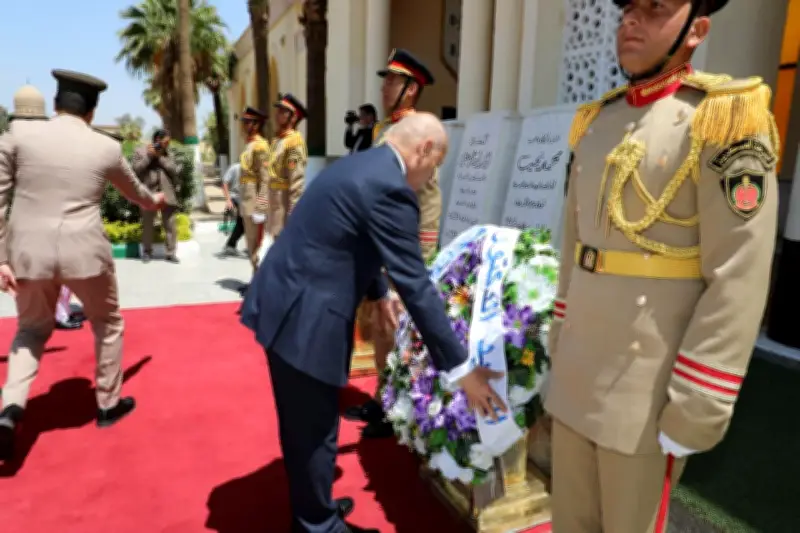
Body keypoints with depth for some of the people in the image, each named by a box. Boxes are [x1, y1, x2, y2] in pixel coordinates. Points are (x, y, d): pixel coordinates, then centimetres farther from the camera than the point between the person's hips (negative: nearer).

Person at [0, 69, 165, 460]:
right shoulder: (107, 147, 1)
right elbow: (134, 191, 19)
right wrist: (154, 201, 41)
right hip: (84, 251, -1)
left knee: (32, 328, 23)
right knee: (108, 324, 21)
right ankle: (109, 404, 30)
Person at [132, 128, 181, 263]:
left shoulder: (168, 153, 13)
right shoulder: (140, 151, 5)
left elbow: (174, 169, 0)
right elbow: (136, 169, -5)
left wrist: (160, 157, -6)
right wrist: (149, 156, -8)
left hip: (167, 194, 2)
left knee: (170, 225, 0)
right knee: (147, 224, 7)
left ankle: (171, 253, 6)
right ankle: (147, 252, 19)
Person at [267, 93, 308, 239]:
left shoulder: (294, 140, -14)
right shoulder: (277, 140, 15)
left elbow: (297, 180, -19)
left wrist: (292, 212, -22)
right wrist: (266, 205, 18)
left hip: (287, 203, -9)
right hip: (275, 202, 9)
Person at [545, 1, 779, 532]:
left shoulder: (725, 122, -11)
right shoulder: (594, 123, 9)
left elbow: (738, 283, -16)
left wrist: (693, 411, -17)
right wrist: (559, 344, 14)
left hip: (647, 395, -6)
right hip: (575, 382, 6)